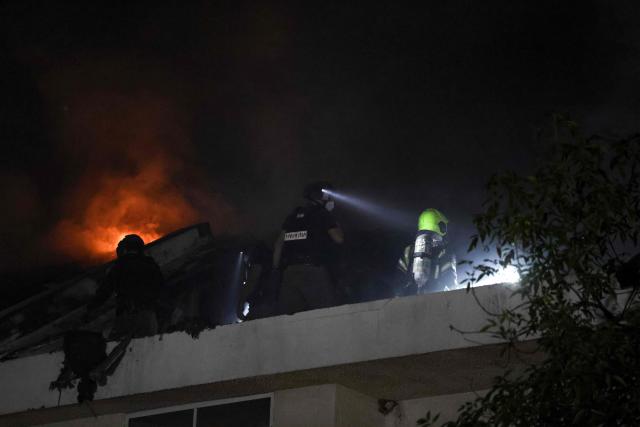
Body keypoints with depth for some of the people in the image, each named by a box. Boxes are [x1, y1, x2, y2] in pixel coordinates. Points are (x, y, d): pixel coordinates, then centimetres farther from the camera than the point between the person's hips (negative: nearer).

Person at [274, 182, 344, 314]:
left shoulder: (293, 216, 20)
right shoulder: (323, 214, 5)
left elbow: (279, 243, 15)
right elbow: (338, 238, 0)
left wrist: (276, 267, 17)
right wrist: (337, 226, 19)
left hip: (290, 271, 5)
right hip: (312, 269, -5)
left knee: (287, 315, -1)